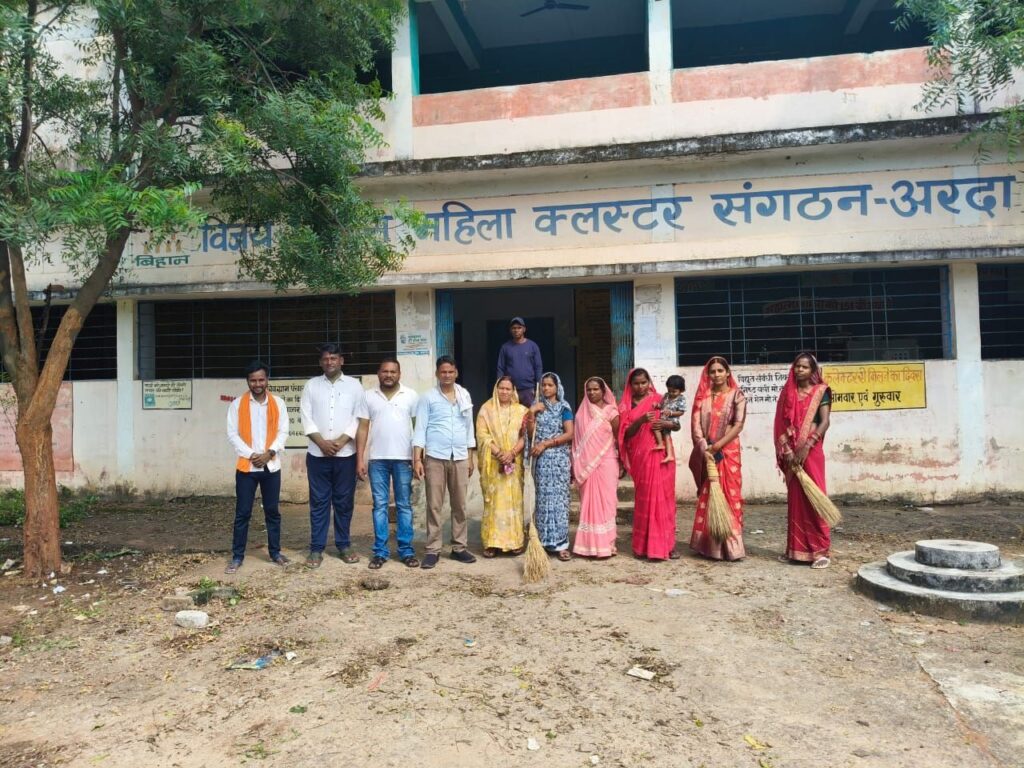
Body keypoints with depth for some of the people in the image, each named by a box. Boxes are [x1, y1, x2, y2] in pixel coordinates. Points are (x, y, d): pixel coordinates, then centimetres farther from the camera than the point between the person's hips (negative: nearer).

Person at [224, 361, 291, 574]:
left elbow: (283, 432, 1)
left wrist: (269, 453, -13)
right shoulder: (237, 404, 0)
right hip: (246, 466, -1)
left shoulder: (278, 403, 4)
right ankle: (237, 556, 12)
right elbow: (232, 434, -3)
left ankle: (275, 552, 21)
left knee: (272, 511, 9)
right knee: (242, 513, 3)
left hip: (271, 466, 1)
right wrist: (250, 455, -13)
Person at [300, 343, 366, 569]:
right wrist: (322, 442, -11)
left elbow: (359, 418, -2)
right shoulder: (311, 385, 7)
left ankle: (344, 545, 17)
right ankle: (316, 548, 11)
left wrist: (341, 441, -13)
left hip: (345, 454, 0)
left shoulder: (354, 385, 4)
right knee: (319, 502, 4)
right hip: (317, 454, 1)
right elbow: (306, 417, 0)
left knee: (344, 501, 6)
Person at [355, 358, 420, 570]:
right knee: (380, 505, 5)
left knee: (404, 505, 6)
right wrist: (360, 459, -1)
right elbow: (363, 428, 4)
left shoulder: (411, 395, 2)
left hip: (404, 458, -1)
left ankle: (406, 550, 12)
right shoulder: (368, 396, 4)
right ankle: (380, 551, 12)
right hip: (377, 459, 1)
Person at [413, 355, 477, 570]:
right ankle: (433, 549, 8)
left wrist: (470, 457, 12)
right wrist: (417, 459, -10)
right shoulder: (428, 397, -1)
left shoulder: (465, 395, 9)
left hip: (460, 458, 3)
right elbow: (420, 429, -3)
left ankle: (459, 547, 17)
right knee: (434, 505, 1)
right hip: (435, 458, -3)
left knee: (460, 505, 8)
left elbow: (469, 427, 14)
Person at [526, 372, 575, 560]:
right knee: (543, 498, 3)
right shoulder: (537, 407, 10)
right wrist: (532, 413, -9)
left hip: (558, 458, -2)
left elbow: (569, 434, -8)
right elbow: (531, 434, 3)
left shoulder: (564, 407, 1)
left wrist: (546, 443, -13)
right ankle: (546, 539, 10)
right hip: (541, 458, 2)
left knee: (558, 498, -3)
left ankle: (560, 543, -1)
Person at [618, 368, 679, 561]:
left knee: (663, 497, -1)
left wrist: (667, 424, -11)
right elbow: (626, 433, -3)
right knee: (644, 498, 1)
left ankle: (665, 544, 4)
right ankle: (645, 544, 9)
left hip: (660, 455, 0)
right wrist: (641, 420, -19)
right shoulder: (626, 406, 7)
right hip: (640, 457, 0)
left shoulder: (659, 400, 7)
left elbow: (677, 425, 10)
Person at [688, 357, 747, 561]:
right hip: (705, 453, 3)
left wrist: (716, 446, -15)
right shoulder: (702, 395, 9)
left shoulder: (736, 395, 1)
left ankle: (731, 546, -1)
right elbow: (696, 424, 0)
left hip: (728, 451, -3)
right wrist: (704, 448, -14)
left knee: (730, 497, -4)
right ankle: (708, 545, 14)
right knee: (706, 498, 6)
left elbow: (738, 425, -8)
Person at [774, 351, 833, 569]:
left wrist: (806, 446, -18)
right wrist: (787, 451, -6)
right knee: (795, 500, 8)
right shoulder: (787, 393, 10)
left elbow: (825, 422, -10)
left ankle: (821, 550, 2)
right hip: (792, 454, 4)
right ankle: (796, 549, 15)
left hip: (811, 452, -4)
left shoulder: (820, 391, -1)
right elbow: (782, 425, 5)